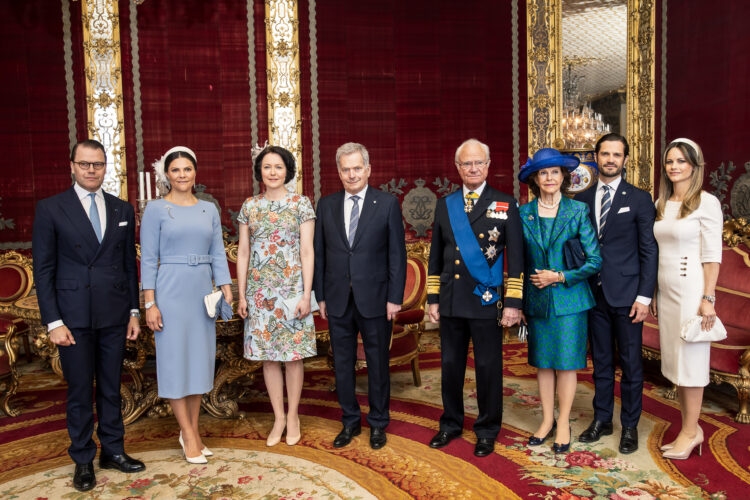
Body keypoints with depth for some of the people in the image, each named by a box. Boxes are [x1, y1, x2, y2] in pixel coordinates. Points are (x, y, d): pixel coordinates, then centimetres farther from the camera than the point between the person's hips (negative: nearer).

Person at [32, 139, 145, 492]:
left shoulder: (123, 210, 8)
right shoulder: (50, 209, -2)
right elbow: (43, 270, -4)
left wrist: (134, 311, 7)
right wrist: (53, 322, -8)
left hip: (114, 317, 3)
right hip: (74, 317, -3)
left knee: (111, 388, 12)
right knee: (79, 392, 7)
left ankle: (113, 450, 27)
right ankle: (83, 460, 22)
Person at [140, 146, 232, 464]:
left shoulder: (209, 209, 9)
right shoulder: (156, 209, -2)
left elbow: (218, 255, 9)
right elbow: (148, 259, -5)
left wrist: (227, 294, 2)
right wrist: (150, 304, -10)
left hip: (202, 291, 4)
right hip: (170, 291, -4)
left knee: (201, 357, 8)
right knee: (175, 359, 1)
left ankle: (193, 431, 22)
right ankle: (188, 434, 13)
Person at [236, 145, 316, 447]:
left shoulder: (301, 204, -1)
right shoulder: (250, 206, 7)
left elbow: (307, 251, -5)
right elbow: (243, 253, 8)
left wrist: (306, 294, -10)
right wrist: (241, 294, 4)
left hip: (292, 287, -3)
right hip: (260, 289, 3)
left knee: (293, 353, 4)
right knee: (268, 355, 8)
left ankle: (293, 415, 21)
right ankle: (278, 417, 21)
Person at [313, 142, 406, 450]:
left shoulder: (387, 204, -2)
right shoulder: (326, 205, 6)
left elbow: (397, 254, -3)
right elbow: (319, 253, 7)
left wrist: (395, 298, -8)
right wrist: (320, 296, 4)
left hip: (375, 299, -2)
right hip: (338, 300, 3)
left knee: (377, 364, 9)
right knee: (342, 364, 12)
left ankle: (378, 423, 27)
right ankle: (350, 422, 29)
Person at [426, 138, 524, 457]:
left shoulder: (506, 206, 2)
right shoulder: (445, 205, 10)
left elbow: (516, 258, -1)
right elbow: (436, 256, 13)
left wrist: (513, 303, -6)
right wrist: (432, 299, 8)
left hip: (487, 301, -3)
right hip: (451, 300, 3)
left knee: (488, 368, 6)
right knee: (450, 365, 11)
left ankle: (487, 431, 23)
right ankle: (451, 423, 29)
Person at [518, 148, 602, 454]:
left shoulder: (578, 211, -3)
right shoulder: (524, 214, 4)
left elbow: (595, 261, -4)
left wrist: (559, 276, -12)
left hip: (568, 299, -2)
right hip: (536, 301, 3)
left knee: (566, 362, 3)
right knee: (542, 362, 10)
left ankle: (563, 424, 19)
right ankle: (547, 421, 25)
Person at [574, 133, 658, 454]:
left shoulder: (639, 199, -2)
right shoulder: (582, 200, 8)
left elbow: (649, 251, -4)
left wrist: (644, 296, -11)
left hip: (626, 295, -3)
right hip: (594, 294, 3)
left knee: (630, 364, 6)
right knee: (601, 362, 14)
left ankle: (630, 426, 20)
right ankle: (602, 420, 27)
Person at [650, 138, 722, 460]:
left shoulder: (706, 202, -7)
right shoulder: (661, 204, 11)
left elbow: (712, 255, -11)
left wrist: (708, 298, -14)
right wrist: (654, 294, 12)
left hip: (691, 289, -6)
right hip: (666, 290, 7)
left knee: (690, 359, 0)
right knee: (674, 359, 10)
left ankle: (690, 431, 14)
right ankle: (690, 428, 22)